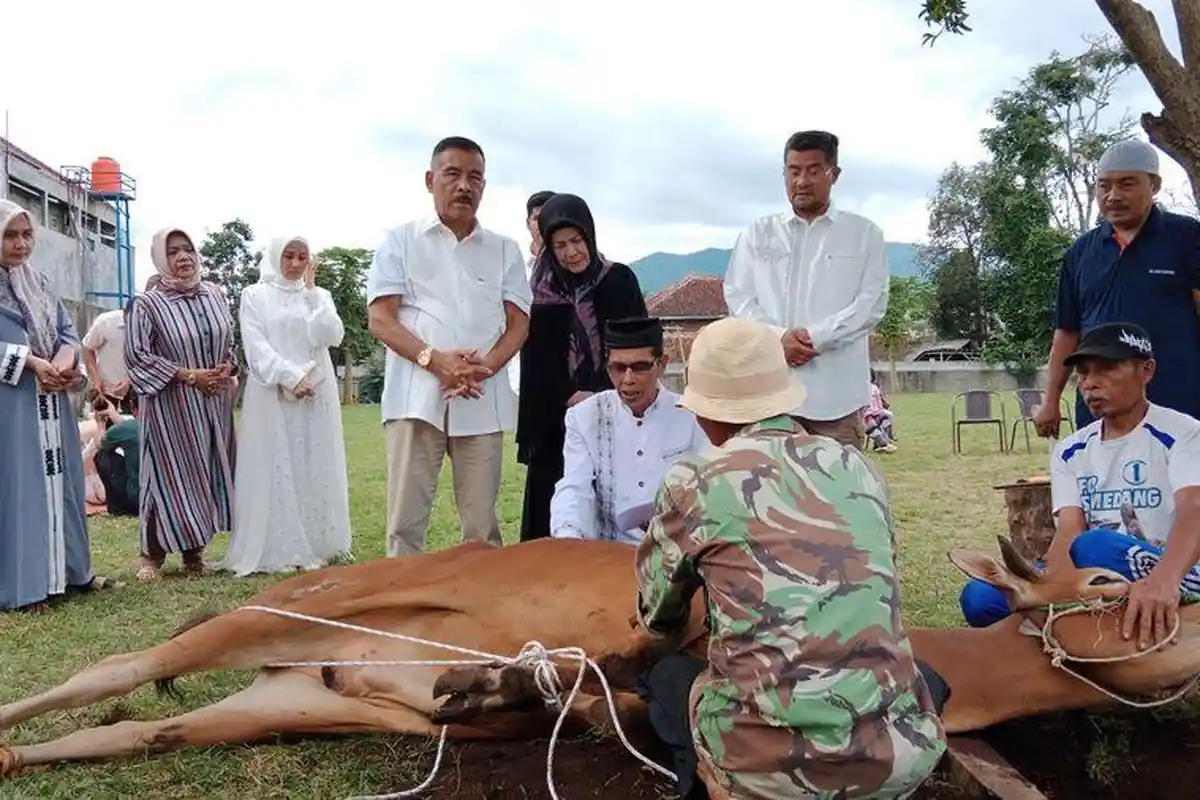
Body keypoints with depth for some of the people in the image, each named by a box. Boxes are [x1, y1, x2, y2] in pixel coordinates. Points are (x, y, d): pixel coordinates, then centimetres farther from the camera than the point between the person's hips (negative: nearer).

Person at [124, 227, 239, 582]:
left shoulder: (214, 294, 5)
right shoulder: (148, 303, -11)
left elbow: (229, 340, 16)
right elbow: (136, 355, -13)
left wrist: (227, 368, -4)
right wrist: (188, 375, -15)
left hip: (215, 401, 5)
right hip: (171, 406, -5)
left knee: (211, 473, 8)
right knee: (170, 474, -2)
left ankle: (194, 551, 20)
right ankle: (153, 554, 12)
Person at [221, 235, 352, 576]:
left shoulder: (319, 295, 12)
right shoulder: (255, 295, 4)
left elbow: (332, 336, -4)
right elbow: (257, 348, -6)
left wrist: (312, 293, -5)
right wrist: (291, 378, -16)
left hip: (317, 394, 3)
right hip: (272, 395, -3)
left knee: (316, 469, 4)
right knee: (275, 470, -4)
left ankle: (317, 545, 9)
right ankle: (276, 550, 0)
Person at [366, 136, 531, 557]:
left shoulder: (505, 250, 15)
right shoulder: (401, 241, 9)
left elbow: (518, 323, 9)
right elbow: (380, 319, 1)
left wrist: (485, 367, -11)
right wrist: (434, 360, -15)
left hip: (483, 402, 2)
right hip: (416, 397, -1)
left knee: (482, 524, 3)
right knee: (406, 520, -3)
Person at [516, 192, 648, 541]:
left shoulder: (620, 280, 2)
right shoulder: (540, 292, 5)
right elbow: (537, 359, 3)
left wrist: (606, 396, -12)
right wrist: (573, 397, -11)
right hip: (557, 419, 1)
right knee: (555, 510, 0)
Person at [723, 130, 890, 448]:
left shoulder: (864, 234, 9)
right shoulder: (758, 233, 14)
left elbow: (872, 302, 0)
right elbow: (737, 297, 7)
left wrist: (816, 338, -13)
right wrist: (779, 337, -11)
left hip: (836, 390, -1)